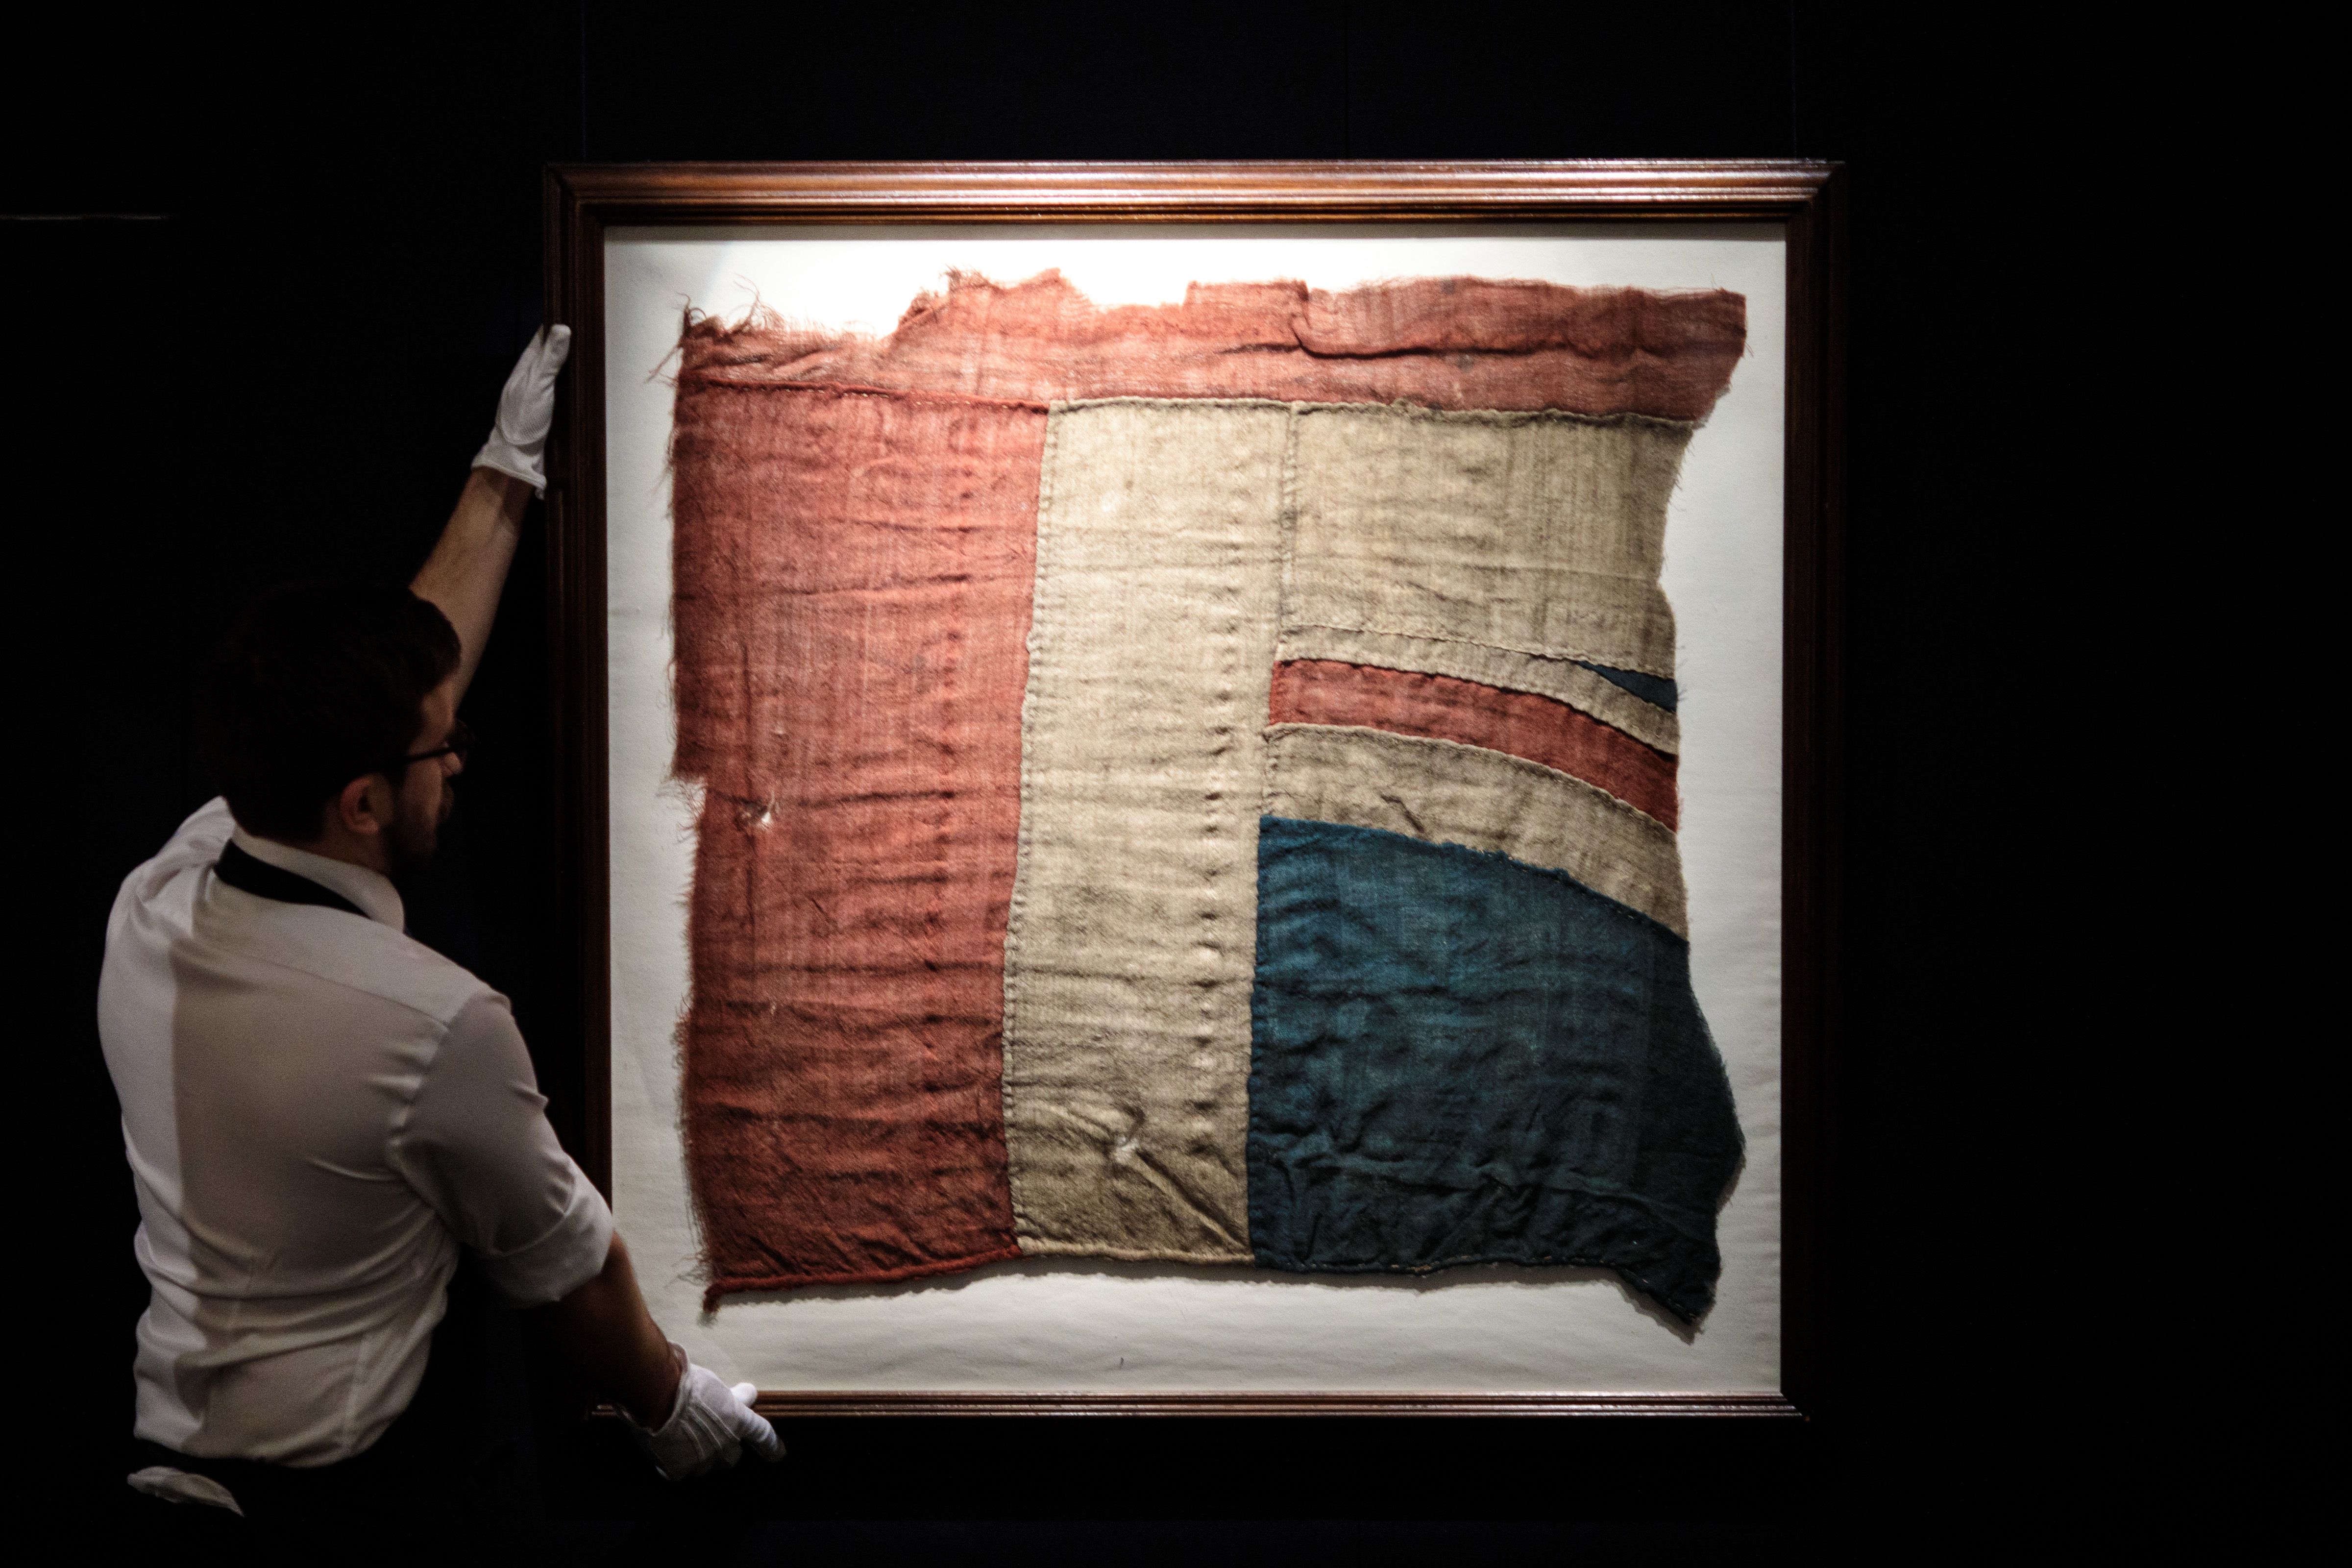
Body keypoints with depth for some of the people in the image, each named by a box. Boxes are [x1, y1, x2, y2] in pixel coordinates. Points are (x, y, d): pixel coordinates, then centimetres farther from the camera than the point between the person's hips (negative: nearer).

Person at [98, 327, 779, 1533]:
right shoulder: (439, 1027, -27)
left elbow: (404, 676, 6)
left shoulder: (156, 902, -7)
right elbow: (568, 1273, -10)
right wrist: (669, 1403, 9)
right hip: (337, 1492, -7)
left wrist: (504, 477, 15)